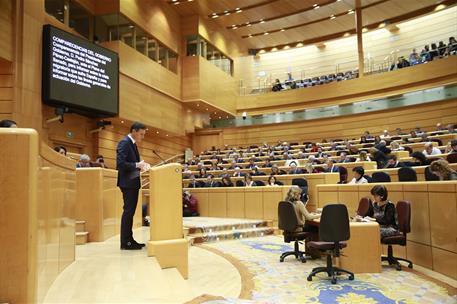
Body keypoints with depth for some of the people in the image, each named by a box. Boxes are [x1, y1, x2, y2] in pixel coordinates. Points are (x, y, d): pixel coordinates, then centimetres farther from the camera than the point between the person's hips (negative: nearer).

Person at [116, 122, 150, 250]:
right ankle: (125, 242, 3)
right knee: (128, 211, -5)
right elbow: (120, 163, -23)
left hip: (133, 182, 10)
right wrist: (137, 165, -22)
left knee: (131, 211, 13)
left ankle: (129, 240, 21)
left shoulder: (132, 143, 15)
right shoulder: (124, 143, -14)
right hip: (128, 182, -10)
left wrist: (141, 165, 2)